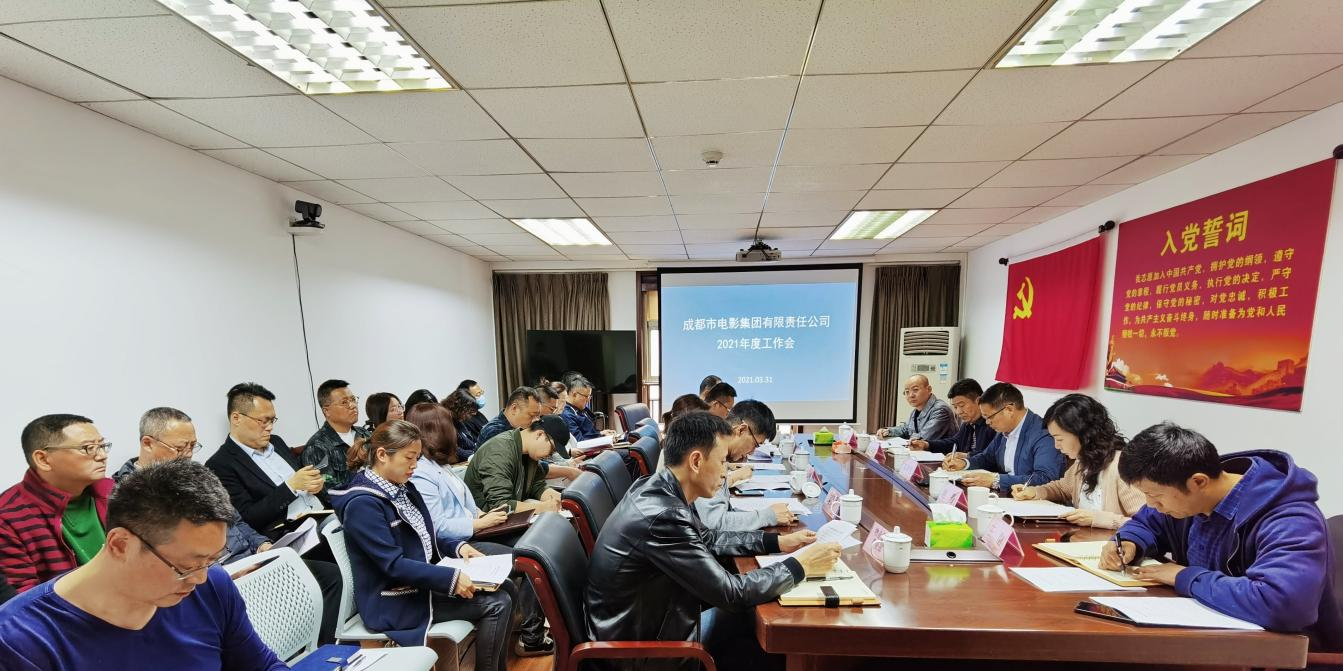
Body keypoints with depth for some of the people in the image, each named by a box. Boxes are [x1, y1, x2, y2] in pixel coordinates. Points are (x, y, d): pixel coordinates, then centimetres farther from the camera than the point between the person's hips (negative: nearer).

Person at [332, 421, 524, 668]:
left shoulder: (403, 487, 6)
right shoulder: (362, 503, -21)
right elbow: (393, 564, -25)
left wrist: (457, 547, -1)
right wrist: (451, 578, -28)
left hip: (422, 580, 9)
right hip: (396, 601, -9)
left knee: (505, 588, 2)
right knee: (496, 603, -15)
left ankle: (498, 665, 13)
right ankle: (488, 667, 3)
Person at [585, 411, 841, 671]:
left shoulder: (659, 489, -5)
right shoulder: (663, 515, -33)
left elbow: (707, 538, 10)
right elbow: (731, 592, -26)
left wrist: (778, 542, 5)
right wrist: (801, 565, -14)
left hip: (646, 618, 7)